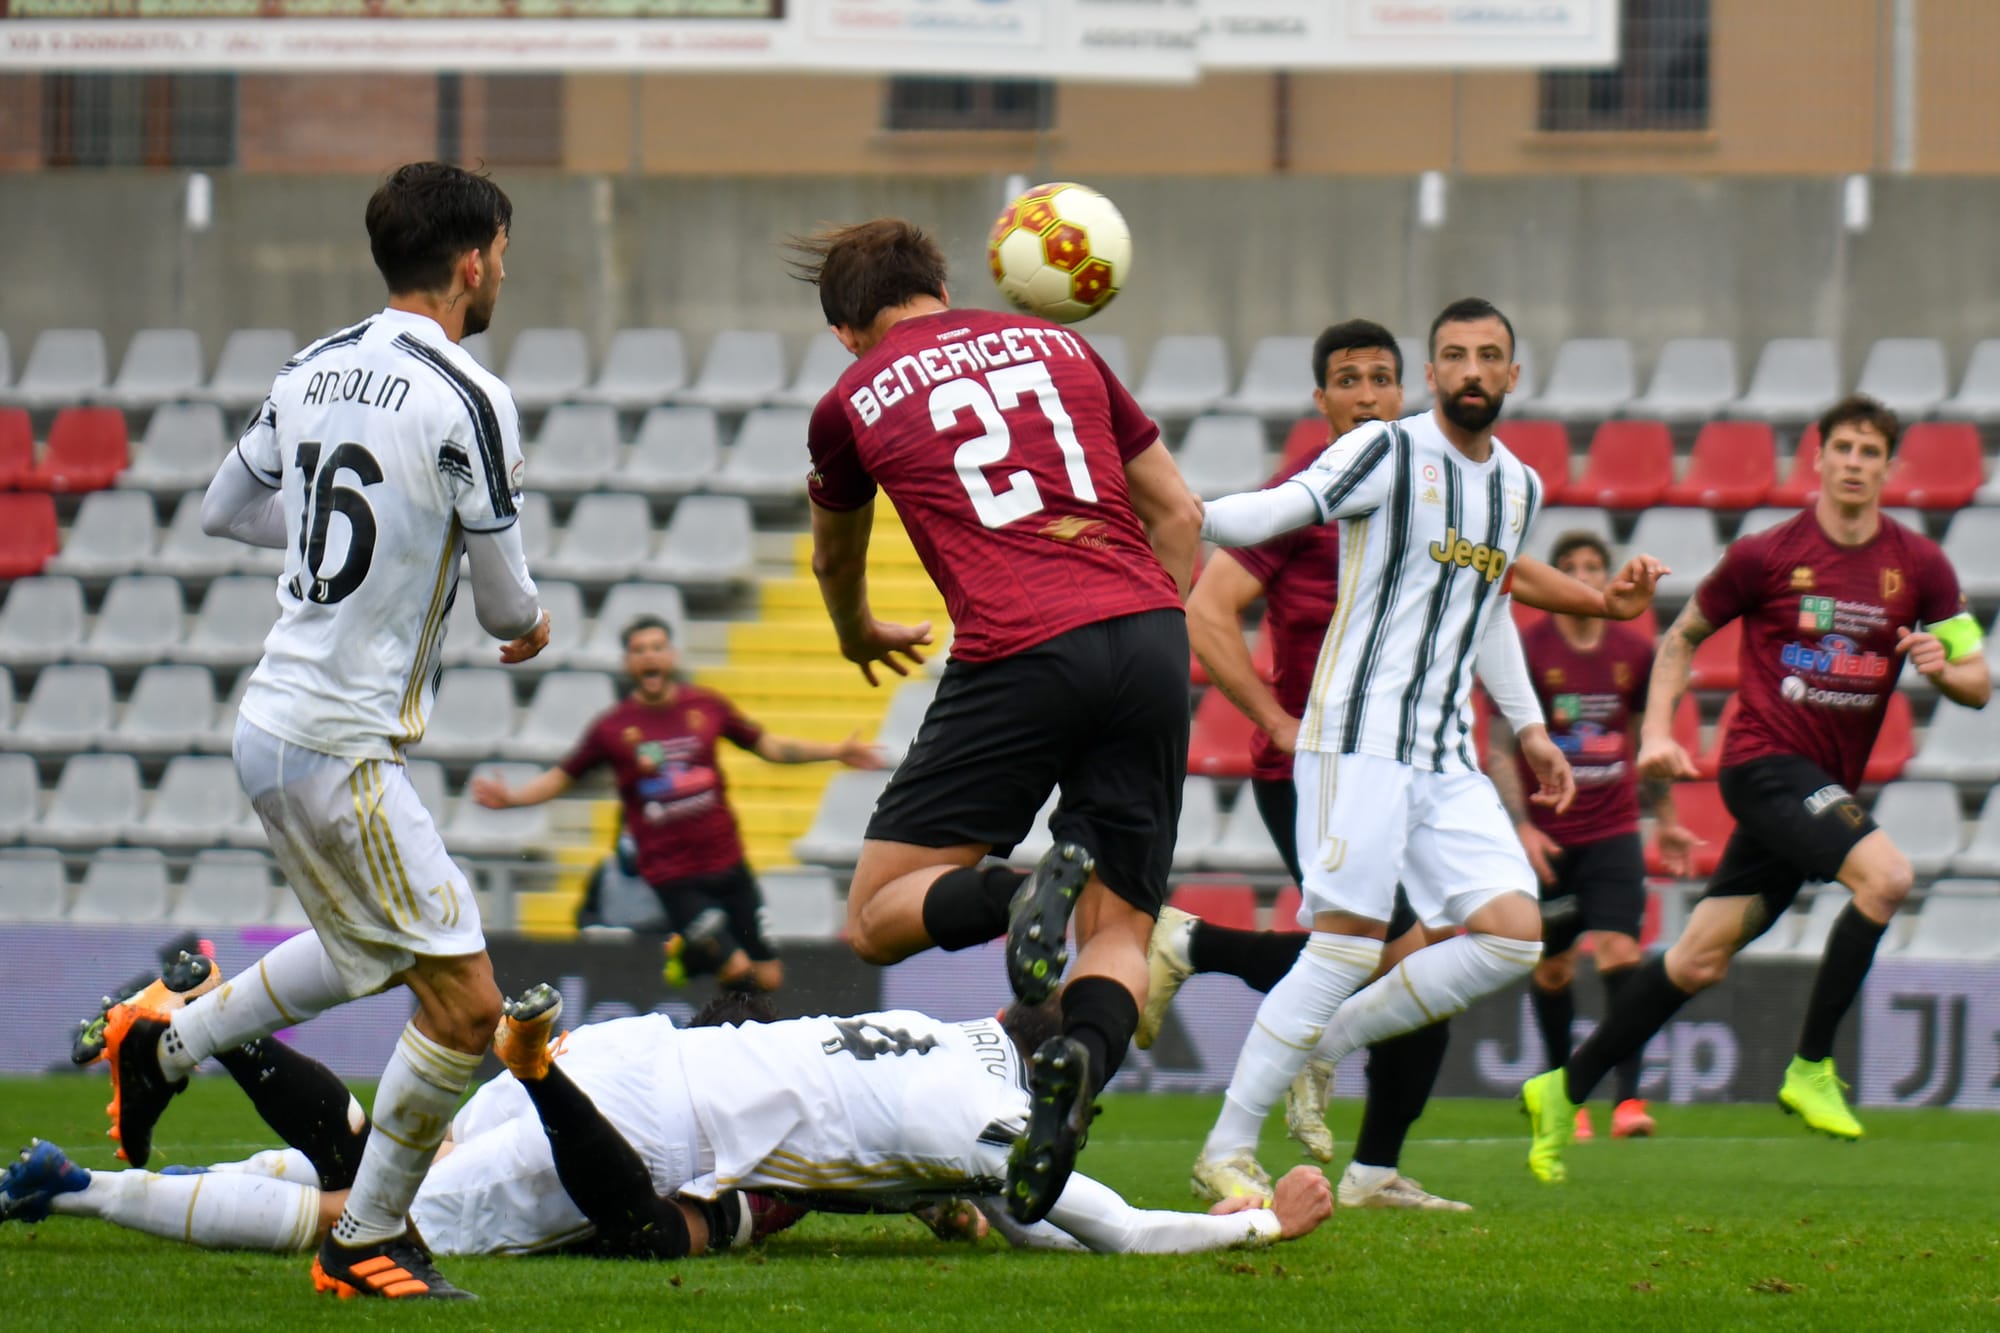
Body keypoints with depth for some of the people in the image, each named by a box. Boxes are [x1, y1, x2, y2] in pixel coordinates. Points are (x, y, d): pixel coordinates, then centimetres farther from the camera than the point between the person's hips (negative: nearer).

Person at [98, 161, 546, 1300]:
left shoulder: (315, 371, 7)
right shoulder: (470, 401, -16)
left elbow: (225, 508, 22)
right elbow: (507, 604, -8)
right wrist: (529, 620, 16)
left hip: (277, 721, 9)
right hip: (339, 745, -9)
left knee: (381, 949, 30)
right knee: (465, 1003, -6)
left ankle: (166, 1045, 37)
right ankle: (368, 1243, 3)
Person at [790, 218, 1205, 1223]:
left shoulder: (853, 403, 15)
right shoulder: (1059, 348, 22)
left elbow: (836, 560, 35)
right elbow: (1178, 513, 23)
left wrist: (861, 638, 56)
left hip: (1017, 656, -3)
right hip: (1147, 630, 3)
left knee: (877, 922, 6)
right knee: (1119, 936, 9)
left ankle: (1018, 891, -26)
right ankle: (1079, 1060, -26)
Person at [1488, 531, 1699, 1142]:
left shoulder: (1635, 653, 5)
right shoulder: (1526, 651, -5)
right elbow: (1501, 749, -7)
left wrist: (1666, 820, 20)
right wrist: (1521, 826, -17)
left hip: (1613, 832, 1)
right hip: (1546, 834, -1)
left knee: (1620, 954, -14)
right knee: (1552, 968, 6)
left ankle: (1628, 1097, -19)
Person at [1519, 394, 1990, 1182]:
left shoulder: (1919, 566, 5)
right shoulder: (1766, 556, -3)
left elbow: (1978, 685, 7)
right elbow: (1682, 637, 11)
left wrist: (1942, 668, -16)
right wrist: (1656, 732, -1)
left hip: (1825, 783, 5)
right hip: (1766, 761, -5)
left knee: (1700, 961, 6)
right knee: (1885, 875, -28)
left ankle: (1566, 1091, 17)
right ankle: (1811, 1068, -18)